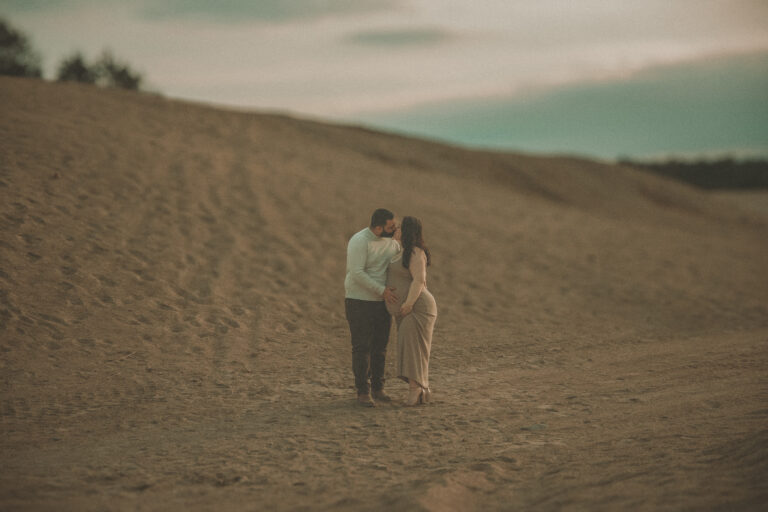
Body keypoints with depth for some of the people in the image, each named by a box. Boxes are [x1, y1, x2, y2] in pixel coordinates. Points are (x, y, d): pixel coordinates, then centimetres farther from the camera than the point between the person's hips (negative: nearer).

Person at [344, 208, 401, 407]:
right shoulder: (359, 241, -18)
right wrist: (382, 290, -25)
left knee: (380, 346, 9)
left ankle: (377, 388, 19)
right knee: (362, 348, -4)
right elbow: (357, 273, -25)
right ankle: (363, 392, 2)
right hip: (360, 302, -7)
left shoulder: (391, 241, 5)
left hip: (382, 302, 7)